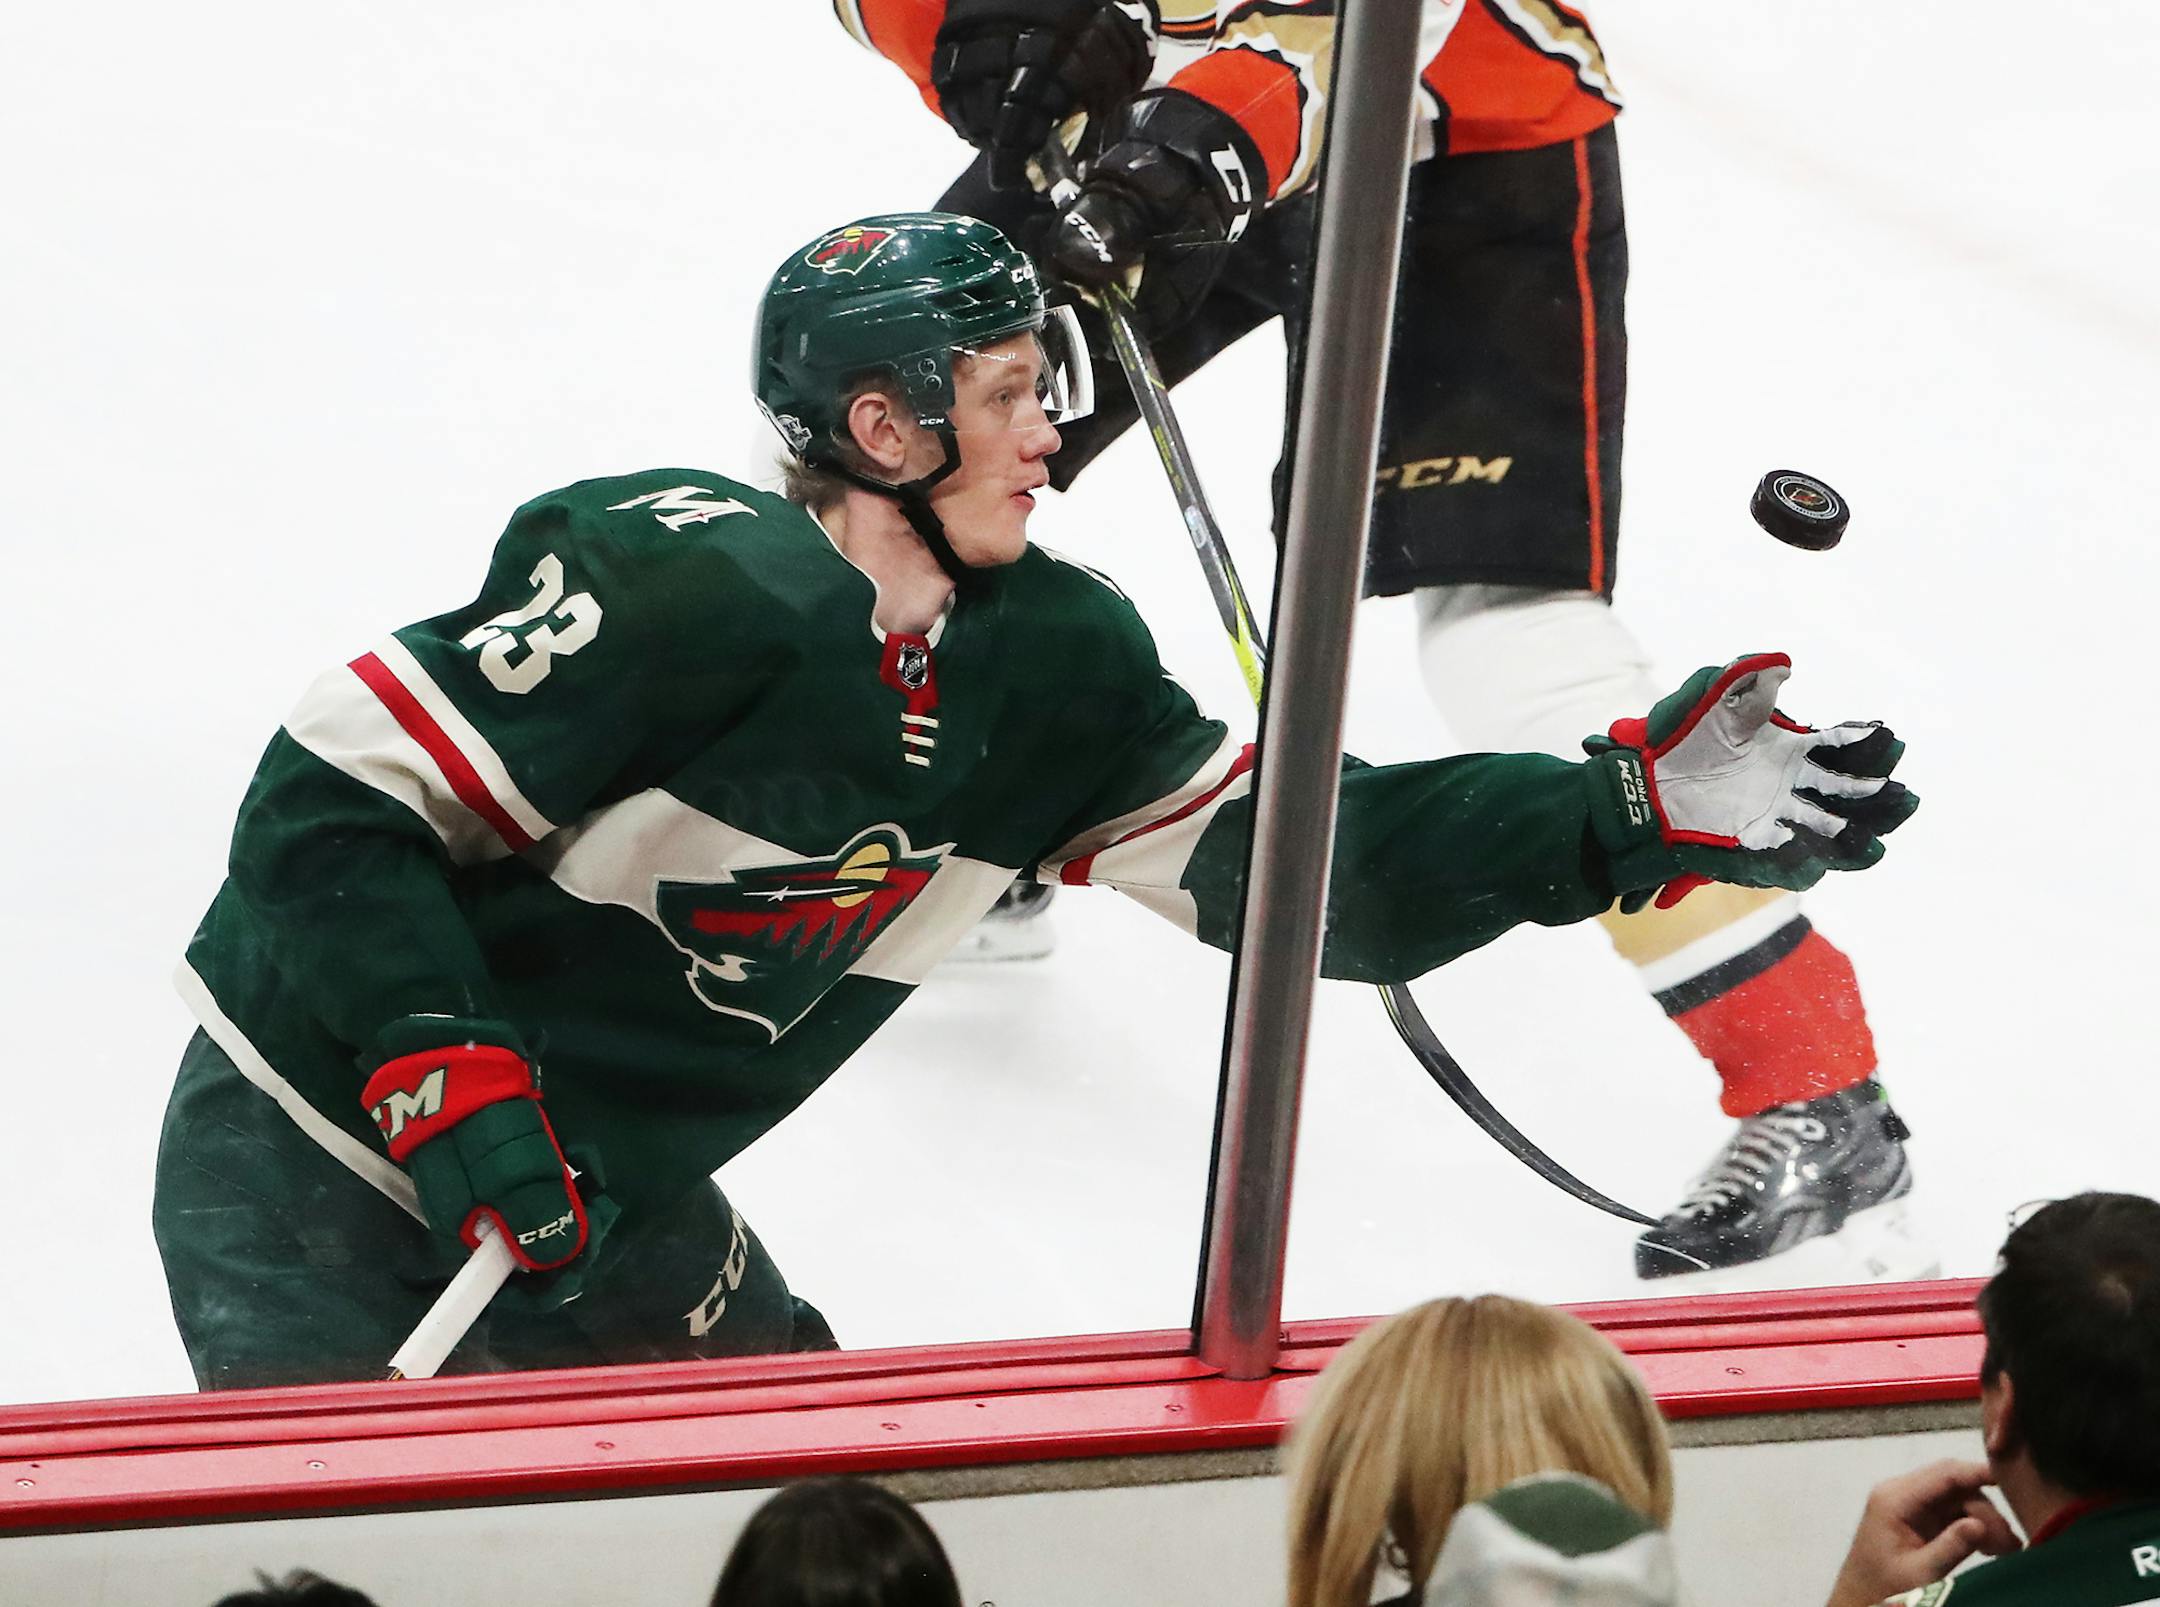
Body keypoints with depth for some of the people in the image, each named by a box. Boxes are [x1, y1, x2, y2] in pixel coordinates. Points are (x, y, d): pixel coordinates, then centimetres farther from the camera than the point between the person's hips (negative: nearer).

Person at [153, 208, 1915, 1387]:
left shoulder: (1049, 665, -1)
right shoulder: (694, 588, -25)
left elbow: (1276, 851, 0)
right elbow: (339, 794, -23)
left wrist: (1626, 815, -6)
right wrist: (447, 1080, -31)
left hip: (595, 1192, 7)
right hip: (316, 1150, -7)